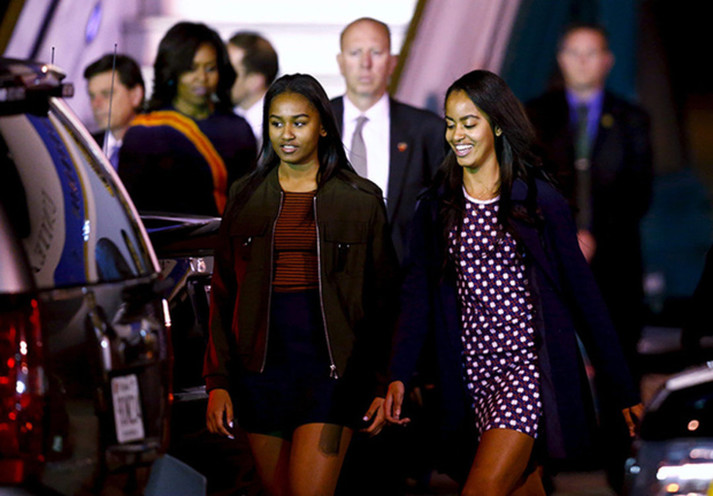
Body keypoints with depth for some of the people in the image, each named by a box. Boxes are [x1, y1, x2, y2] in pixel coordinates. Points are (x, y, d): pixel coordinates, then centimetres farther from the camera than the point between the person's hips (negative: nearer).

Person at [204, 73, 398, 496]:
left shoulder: (361, 200, 4)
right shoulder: (245, 198, 11)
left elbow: (384, 299, 4)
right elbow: (223, 295, 10)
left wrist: (385, 383, -3)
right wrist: (217, 381, 3)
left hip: (331, 366, -3)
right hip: (261, 363, 3)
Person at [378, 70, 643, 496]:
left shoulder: (541, 202, 0)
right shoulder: (435, 209, 9)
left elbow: (584, 295, 2)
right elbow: (417, 296, 2)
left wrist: (625, 390, 2)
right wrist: (399, 376, -13)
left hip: (530, 365, -4)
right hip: (474, 374, 4)